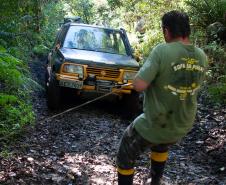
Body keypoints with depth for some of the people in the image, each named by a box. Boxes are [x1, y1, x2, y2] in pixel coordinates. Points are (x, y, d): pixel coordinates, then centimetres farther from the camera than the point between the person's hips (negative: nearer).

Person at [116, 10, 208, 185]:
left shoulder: (162, 51, -22)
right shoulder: (202, 56, -4)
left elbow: (139, 85, -25)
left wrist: (153, 75, -5)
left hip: (155, 124, -6)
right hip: (183, 126, 6)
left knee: (125, 156, 16)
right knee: (161, 146, 37)